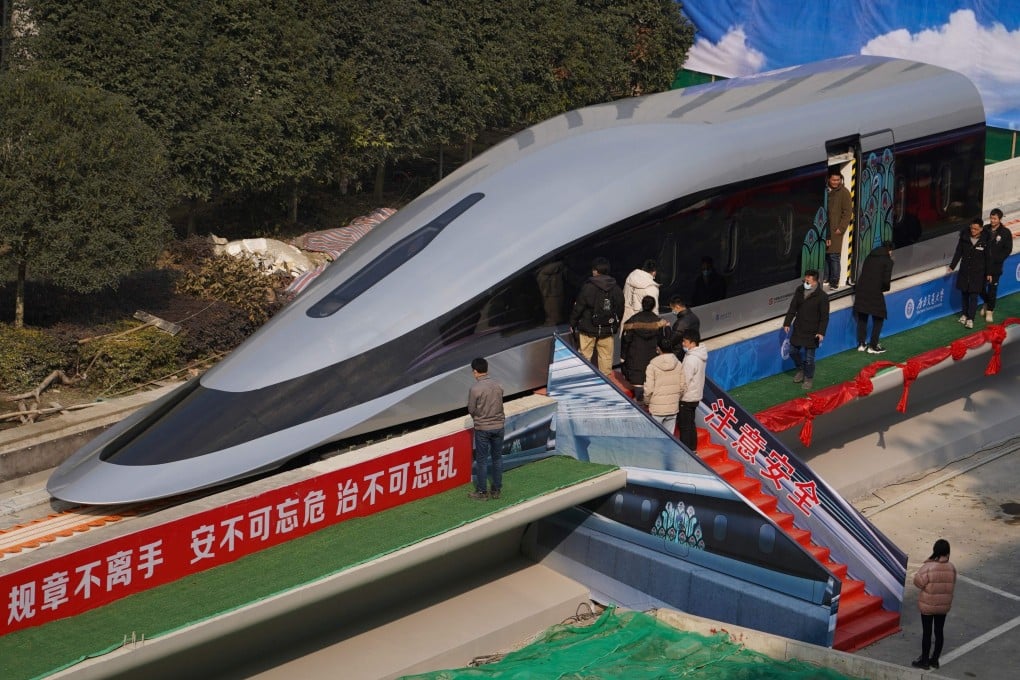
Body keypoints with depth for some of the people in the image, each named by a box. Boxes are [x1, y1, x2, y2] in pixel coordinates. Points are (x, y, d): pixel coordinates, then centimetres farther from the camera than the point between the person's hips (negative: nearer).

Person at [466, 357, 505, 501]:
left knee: (482, 460, 6)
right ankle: (496, 490, 19)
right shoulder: (498, 386, -3)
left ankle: (482, 492, 12)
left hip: (482, 428, -4)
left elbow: (471, 410, -8)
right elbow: (500, 406, 6)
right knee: (497, 458, 13)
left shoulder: (475, 389, -17)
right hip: (498, 426, 4)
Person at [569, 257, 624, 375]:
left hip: (588, 329, -4)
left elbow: (578, 307, -9)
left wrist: (572, 323, 4)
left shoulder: (588, 287, -14)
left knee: (584, 356, 5)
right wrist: (616, 325, 21)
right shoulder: (616, 289, 1)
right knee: (606, 357, 11)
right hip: (608, 330, 4)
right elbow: (620, 309, 10)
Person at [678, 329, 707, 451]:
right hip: (696, 396, 9)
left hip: (686, 398, -9)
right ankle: (692, 448, 29)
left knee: (685, 426, 0)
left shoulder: (691, 359, -26)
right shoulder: (701, 355, 3)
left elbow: (685, 382, -22)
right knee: (691, 424, 20)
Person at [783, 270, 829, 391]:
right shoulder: (799, 290, -3)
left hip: (812, 332, -5)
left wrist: (821, 332, -18)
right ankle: (801, 370, 40)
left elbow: (824, 316, -14)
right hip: (798, 328, 5)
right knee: (793, 351, 15)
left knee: (809, 357, 2)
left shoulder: (822, 296, -17)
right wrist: (787, 323, 3)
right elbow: (792, 308, 6)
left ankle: (809, 378, 22)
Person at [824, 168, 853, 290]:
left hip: (835, 230, -5)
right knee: (824, 256, 8)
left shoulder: (844, 192, -3)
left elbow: (847, 212, -6)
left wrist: (841, 228, -12)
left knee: (834, 256, -6)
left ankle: (834, 283, -3)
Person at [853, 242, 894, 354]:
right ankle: (873, 346, 9)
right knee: (879, 318, 10)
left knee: (862, 318, 17)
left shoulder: (869, 257, 14)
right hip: (875, 292, -5)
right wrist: (885, 288, 10)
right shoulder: (888, 261, -2)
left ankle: (861, 344, 21)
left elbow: (863, 274, 12)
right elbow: (886, 280, -10)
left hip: (861, 290, 5)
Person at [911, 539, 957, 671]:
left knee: (926, 632, 7)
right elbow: (952, 585, 1)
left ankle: (924, 661, 17)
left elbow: (918, 582, -16)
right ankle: (935, 659, 25)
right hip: (944, 605, 4)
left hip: (928, 605, -4)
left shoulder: (928, 567, -23)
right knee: (939, 632, 15)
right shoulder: (951, 568, -9)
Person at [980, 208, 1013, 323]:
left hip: (995, 266, -3)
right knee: (981, 286, 8)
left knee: (992, 288, 1)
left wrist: (997, 259, -13)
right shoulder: (985, 229, 1)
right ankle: (987, 303, 35)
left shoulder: (1006, 232, -7)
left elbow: (1008, 250, -5)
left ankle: (990, 310, 13)